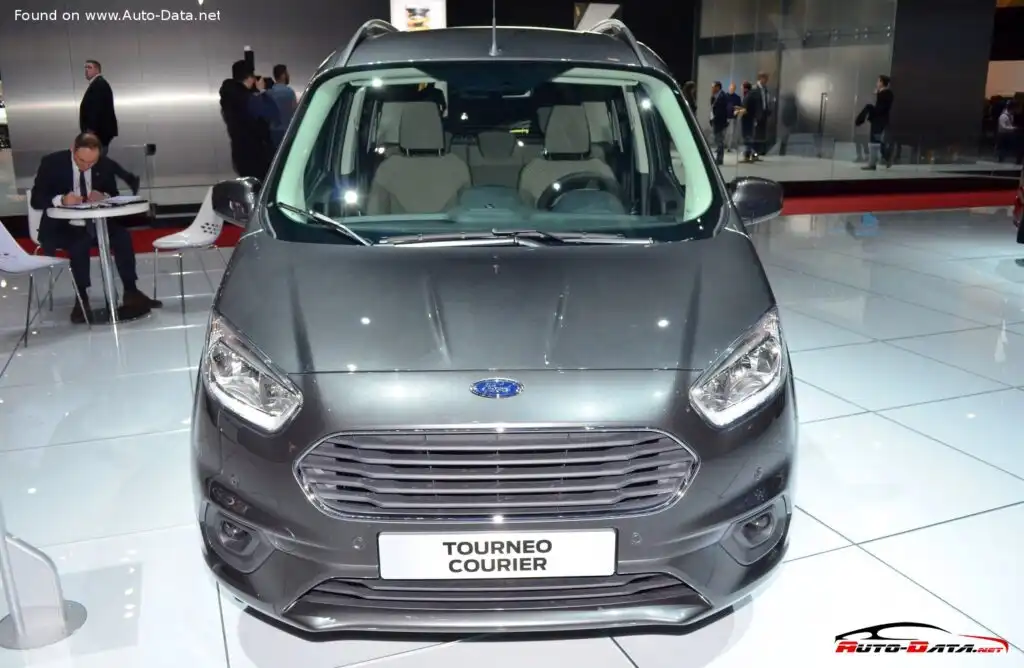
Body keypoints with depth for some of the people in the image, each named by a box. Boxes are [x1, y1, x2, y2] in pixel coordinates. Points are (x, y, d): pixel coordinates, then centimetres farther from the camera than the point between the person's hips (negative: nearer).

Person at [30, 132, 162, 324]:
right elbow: (36, 200, -10)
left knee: (123, 236, -23)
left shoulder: (105, 165, -2)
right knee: (80, 244, -34)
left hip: (95, 224, 3)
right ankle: (82, 298, -23)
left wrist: (104, 197, -18)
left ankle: (131, 292, -18)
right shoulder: (52, 163, -10)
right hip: (61, 227, -3)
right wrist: (61, 200, -30)